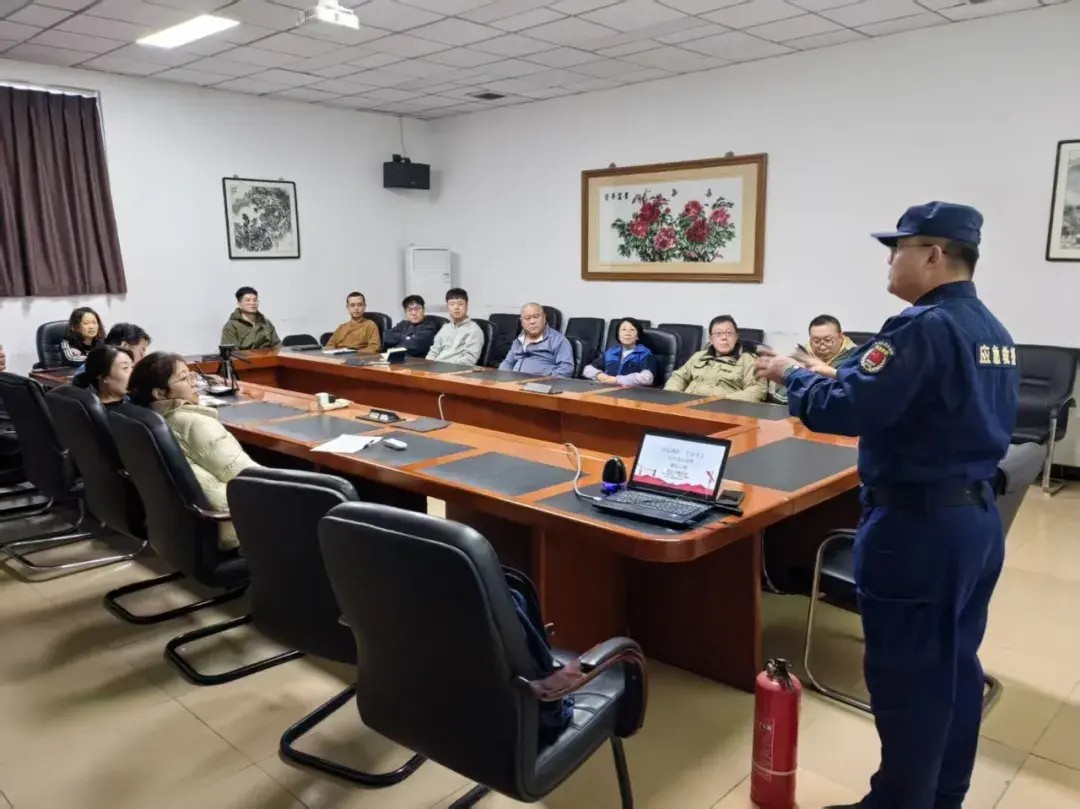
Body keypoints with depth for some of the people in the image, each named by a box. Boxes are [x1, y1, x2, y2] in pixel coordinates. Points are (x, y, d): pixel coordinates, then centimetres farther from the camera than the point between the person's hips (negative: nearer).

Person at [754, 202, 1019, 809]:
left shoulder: (924, 326, -19)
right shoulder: (994, 331, 10)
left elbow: (843, 410, -25)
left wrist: (791, 374, -7)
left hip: (919, 525, -10)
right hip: (977, 515, 10)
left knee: (906, 675, 4)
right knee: (956, 667, 19)